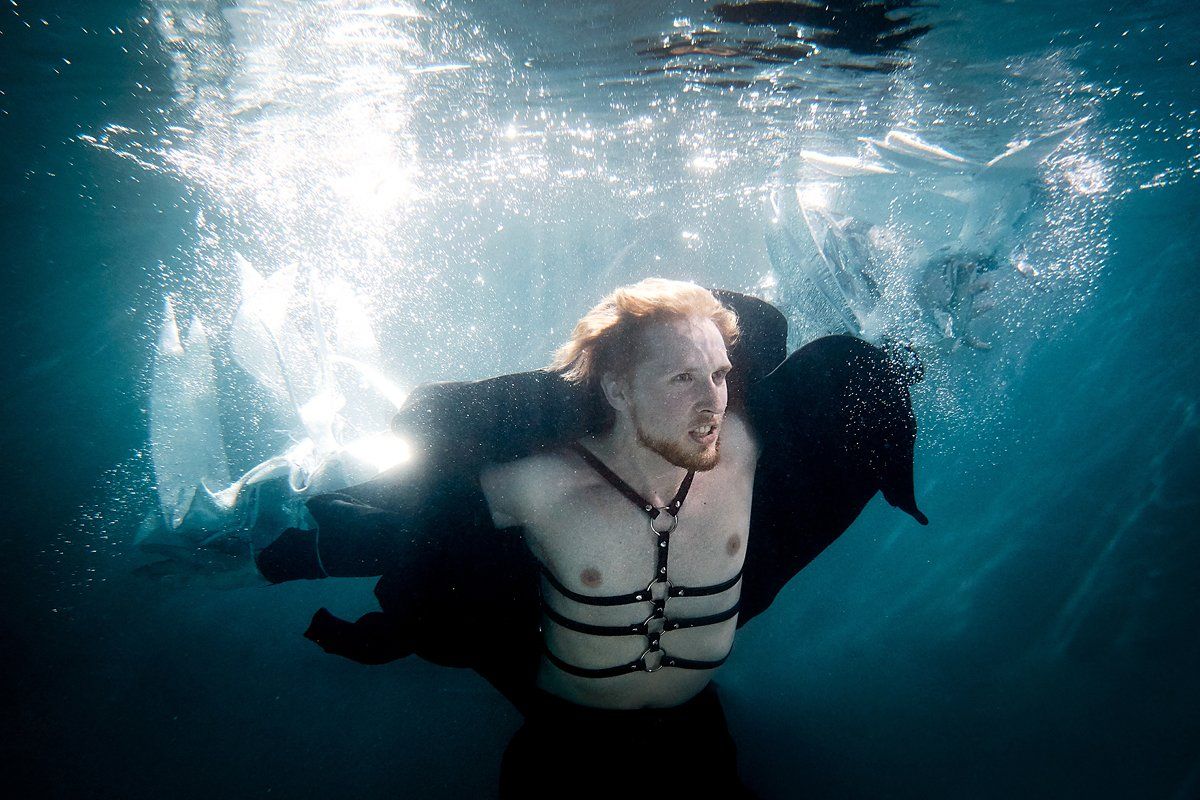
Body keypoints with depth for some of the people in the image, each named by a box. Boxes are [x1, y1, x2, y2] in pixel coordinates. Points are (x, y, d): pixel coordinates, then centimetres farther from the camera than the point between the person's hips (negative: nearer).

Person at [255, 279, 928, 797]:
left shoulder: (743, 448, -21)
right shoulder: (542, 483, -29)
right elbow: (395, 515, -15)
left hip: (696, 737, 3)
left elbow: (839, 376, -1)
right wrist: (284, 544, -11)